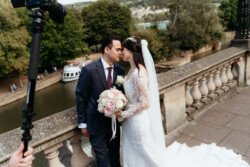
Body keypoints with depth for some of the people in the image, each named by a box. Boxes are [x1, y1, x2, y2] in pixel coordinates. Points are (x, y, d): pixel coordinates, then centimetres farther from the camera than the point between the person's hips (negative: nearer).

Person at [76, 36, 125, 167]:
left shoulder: (120, 71, -5)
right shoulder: (89, 70, -18)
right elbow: (80, 98, -11)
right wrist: (83, 123, -6)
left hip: (114, 120, 4)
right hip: (96, 122, -4)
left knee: (115, 154, 23)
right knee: (102, 156, 15)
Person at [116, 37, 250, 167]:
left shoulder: (138, 73, -27)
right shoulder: (133, 69, 3)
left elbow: (144, 103, -25)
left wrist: (123, 114, -17)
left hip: (138, 121, -9)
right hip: (131, 122, 9)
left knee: (149, 155, 14)